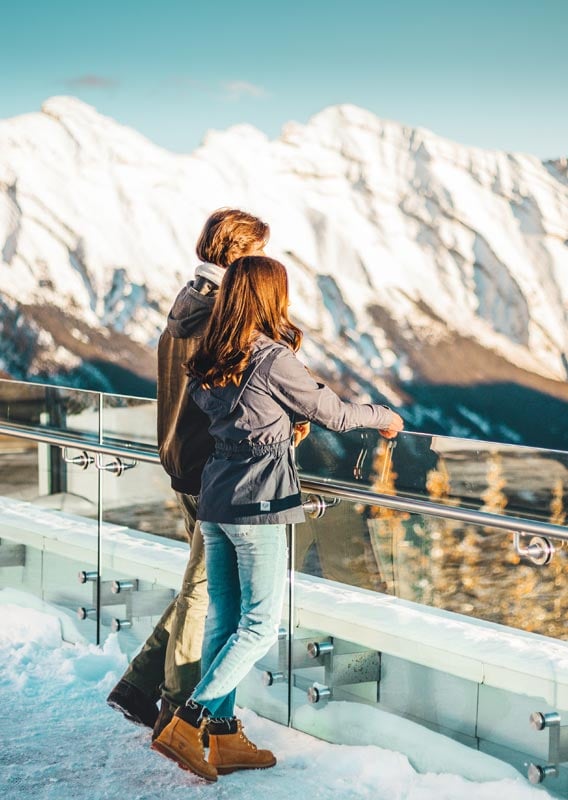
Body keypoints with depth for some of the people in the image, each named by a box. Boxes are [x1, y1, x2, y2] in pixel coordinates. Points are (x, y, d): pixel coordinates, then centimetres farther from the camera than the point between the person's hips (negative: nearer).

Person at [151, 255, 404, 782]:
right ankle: (188, 724, -4)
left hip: (213, 500, 8)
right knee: (260, 624, 2)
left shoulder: (208, 363, 7)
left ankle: (224, 737, 18)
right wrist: (383, 417, 14)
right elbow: (331, 413, -4)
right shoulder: (273, 359, -14)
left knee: (222, 618, 12)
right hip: (255, 502, -8)